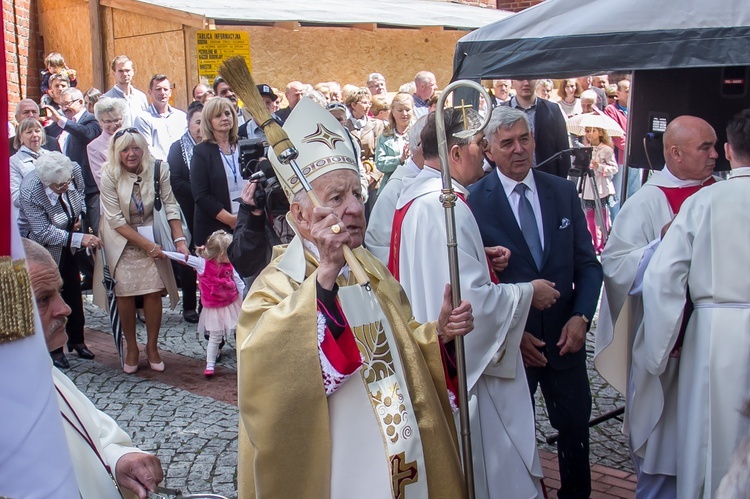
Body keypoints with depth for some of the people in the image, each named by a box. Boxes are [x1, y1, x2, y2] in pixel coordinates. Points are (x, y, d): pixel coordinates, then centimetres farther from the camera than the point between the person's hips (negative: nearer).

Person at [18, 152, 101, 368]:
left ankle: (77, 340, 31)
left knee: (74, 291, 15)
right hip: (43, 247, -5)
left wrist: (79, 216, -13)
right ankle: (54, 348, 17)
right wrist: (79, 239, -38)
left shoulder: (75, 170, -22)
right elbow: (44, 233, -32)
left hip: (67, 244, 5)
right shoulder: (30, 192, -35)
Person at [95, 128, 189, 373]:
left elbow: (170, 207, -8)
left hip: (151, 239, 1)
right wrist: (147, 245, -18)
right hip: (122, 242, -1)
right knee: (125, 293, -2)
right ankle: (131, 348, 15)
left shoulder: (158, 170, -13)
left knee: (154, 292, -3)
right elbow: (116, 220, -16)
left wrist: (179, 239, -19)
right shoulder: (110, 176, -17)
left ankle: (152, 347, 14)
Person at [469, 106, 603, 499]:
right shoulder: (475, 201, -11)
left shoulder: (563, 192, 2)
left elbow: (587, 264, 3)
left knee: (575, 426, 16)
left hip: (564, 335, 4)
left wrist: (581, 316, -11)